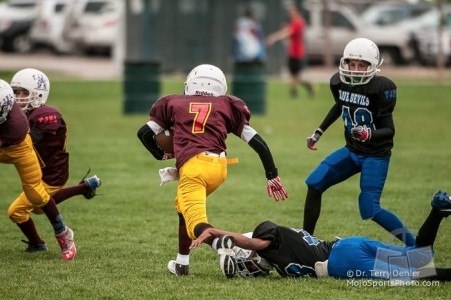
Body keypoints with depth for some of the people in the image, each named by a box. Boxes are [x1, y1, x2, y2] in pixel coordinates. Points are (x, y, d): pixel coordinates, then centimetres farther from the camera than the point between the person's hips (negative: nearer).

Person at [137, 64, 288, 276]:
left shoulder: (175, 104, 22)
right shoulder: (226, 107, 23)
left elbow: (144, 133, 23)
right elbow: (257, 142, 18)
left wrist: (161, 155, 41)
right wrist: (272, 176, 23)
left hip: (193, 165, -4)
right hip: (219, 166, 4)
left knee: (197, 225, -13)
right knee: (183, 206, 30)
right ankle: (182, 264, 31)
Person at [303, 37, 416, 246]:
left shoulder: (381, 88, -23)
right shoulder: (339, 82, -5)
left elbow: (389, 129, -21)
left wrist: (370, 134, -41)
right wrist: (318, 133, 20)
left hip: (376, 155, -7)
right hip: (352, 150, 7)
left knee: (370, 210, -16)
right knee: (314, 184, 2)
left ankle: (414, 246, -6)